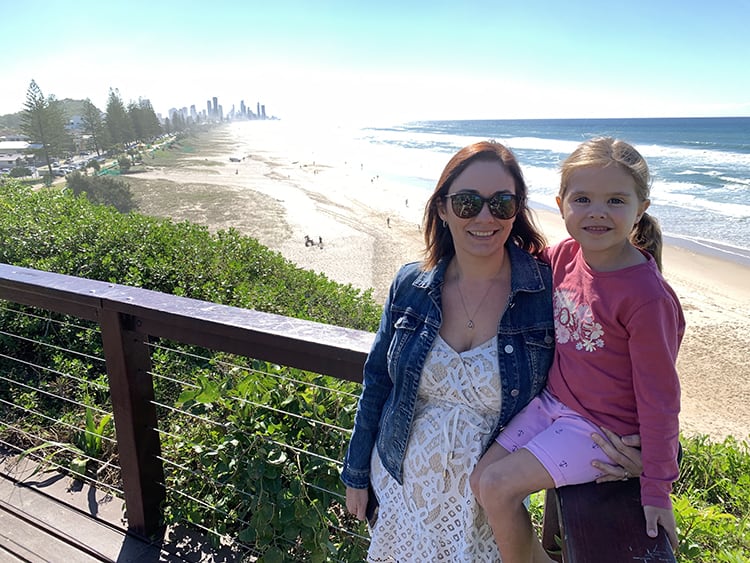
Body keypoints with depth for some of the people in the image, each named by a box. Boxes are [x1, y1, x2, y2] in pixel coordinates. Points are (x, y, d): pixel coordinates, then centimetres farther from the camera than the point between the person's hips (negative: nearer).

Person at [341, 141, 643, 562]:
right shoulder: (410, 286, -9)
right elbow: (378, 382, 0)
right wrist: (357, 473, 7)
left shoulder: (549, 291, -17)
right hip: (401, 485, 3)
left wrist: (625, 449, -25)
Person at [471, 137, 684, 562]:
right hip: (553, 402, 7)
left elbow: (659, 398, -18)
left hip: (603, 429, -6)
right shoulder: (562, 257, -6)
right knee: (482, 478, 1)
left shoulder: (647, 296, -25)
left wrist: (657, 488, -12)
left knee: (498, 486, -13)